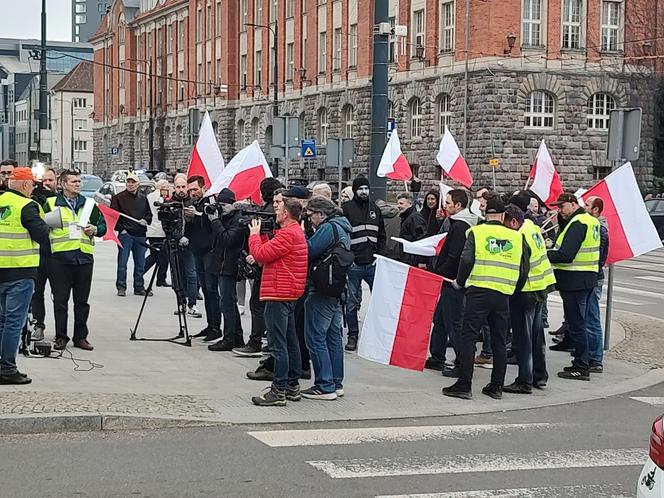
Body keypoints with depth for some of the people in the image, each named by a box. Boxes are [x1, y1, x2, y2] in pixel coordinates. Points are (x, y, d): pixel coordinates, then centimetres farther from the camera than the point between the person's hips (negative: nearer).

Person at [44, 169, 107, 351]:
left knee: (82, 301, 7)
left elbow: (103, 225, 18)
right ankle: (61, 337, 9)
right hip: (60, 258, -2)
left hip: (84, 257, 2)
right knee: (60, 300, 1)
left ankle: (81, 337, 15)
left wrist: (95, 230, -2)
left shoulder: (89, 204, 14)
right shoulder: (51, 204, 6)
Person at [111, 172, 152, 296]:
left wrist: (146, 220, 0)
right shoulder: (118, 198, 1)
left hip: (140, 235, 4)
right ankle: (121, 287, 4)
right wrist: (121, 229, -11)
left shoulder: (143, 199, 14)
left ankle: (139, 287, 16)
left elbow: (149, 214, 21)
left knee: (140, 264, 8)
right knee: (122, 263, -3)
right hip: (125, 234, -4)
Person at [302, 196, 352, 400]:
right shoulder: (342, 228, 17)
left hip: (322, 291, -10)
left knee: (315, 337, -5)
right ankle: (336, 383, 19)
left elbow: (308, 251, -18)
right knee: (334, 336, 14)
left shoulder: (328, 228, -13)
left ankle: (325, 386, -5)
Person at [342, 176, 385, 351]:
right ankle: (353, 336, 12)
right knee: (352, 302, 3)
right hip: (354, 265, -4)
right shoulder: (347, 209, -1)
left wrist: (379, 255, 5)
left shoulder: (375, 209, 14)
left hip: (373, 264, 4)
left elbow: (382, 236, 19)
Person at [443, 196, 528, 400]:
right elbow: (523, 270, 10)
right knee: (499, 341, 12)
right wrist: (514, 291, 22)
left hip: (479, 291, -3)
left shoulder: (477, 232, 0)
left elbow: (466, 260, -10)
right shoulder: (517, 237, 10)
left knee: (468, 337, 0)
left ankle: (464, 385, -4)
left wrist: (459, 282, 5)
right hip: (504, 295, 3)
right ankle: (496, 386, 16)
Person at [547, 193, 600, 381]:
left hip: (575, 281, -10)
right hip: (587, 280, 10)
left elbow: (566, 255, -23)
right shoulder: (590, 220, 15)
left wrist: (544, 254, -14)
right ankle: (581, 364, 23)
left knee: (576, 325, -5)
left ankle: (581, 368, -1)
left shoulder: (578, 223, -16)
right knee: (580, 324, 16)